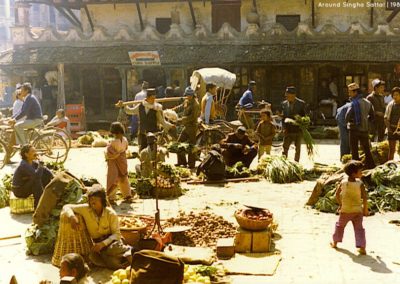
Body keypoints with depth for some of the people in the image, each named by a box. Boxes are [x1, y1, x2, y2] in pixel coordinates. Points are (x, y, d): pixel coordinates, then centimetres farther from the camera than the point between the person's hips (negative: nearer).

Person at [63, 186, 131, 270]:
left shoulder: (111, 214, -14)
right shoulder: (85, 209, -8)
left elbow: (116, 234, -12)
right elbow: (67, 207, 0)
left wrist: (103, 244, -28)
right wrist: (72, 216, -23)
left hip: (110, 240, -3)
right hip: (96, 243, 3)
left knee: (113, 248, -40)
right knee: (93, 256, -33)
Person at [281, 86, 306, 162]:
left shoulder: (301, 103, -5)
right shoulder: (284, 104, 3)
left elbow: (304, 117, 1)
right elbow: (283, 117, 7)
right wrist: (284, 128, -4)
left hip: (298, 131, -1)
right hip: (288, 131, 1)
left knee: (298, 149, 9)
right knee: (285, 148, -4)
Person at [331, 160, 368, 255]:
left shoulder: (343, 183, -9)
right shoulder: (360, 184, -17)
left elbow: (337, 194, 1)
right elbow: (364, 198, -16)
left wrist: (340, 204, 16)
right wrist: (365, 209, -3)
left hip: (345, 211, 2)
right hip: (357, 211, -2)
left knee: (340, 225, 22)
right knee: (359, 228, 8)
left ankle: (335, 243, 34)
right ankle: (362, 248, 0)